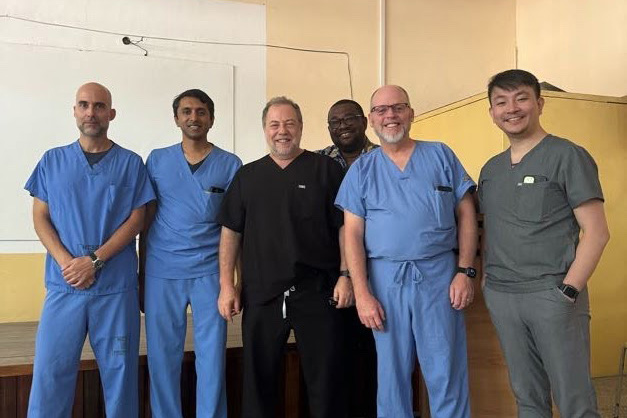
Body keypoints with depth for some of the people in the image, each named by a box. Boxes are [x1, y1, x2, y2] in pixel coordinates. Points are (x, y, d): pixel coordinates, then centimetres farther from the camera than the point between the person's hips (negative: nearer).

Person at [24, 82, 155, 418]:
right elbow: (40, 218, 6)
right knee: (50, 368, 1)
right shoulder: (52, 160, 8)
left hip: (117, 285, -1)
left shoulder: (131, 163, 4)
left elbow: (135, 220, -1)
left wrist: (94, 261, -12)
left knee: (119, 369, 6)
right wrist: (66, 262, -10)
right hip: (64, 284, 1)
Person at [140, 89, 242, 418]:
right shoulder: (157, 160, 8)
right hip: (162, 274, 1)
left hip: (210, 273, -1)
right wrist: (142, 275, 6)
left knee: (212, 358, 3)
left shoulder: (230, 164, 4)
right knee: (162, 358, 7)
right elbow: (147, 220, 10)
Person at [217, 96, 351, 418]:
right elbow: (231, 232, 10)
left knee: (326, 378, 5)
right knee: (258, 378, 10)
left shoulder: (326, 169, 3)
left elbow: (345, 227, 1)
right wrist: (226, 285, 3)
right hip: (261, 294, 3)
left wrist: (346, 275, -7)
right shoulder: (247, 176, 11)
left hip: (317, 291, -2)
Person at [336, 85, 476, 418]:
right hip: (385, 278, 1)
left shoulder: (441, 155, 7)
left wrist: (464, 271, -4)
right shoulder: (361, 169, 7)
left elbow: (466, 215, 6)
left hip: (439, 275, -1)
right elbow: (352, 233, 2)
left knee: (447, 373, 2)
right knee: (391, 373, 11)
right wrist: (362, 293, -6)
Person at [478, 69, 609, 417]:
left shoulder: (568, 156, -5)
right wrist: (488, 279, 5)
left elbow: (597, 232, -9)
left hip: (552, 294, -5)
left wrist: (568, 292, -16)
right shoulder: (490, 169, 13)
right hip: (500, 297, 5)